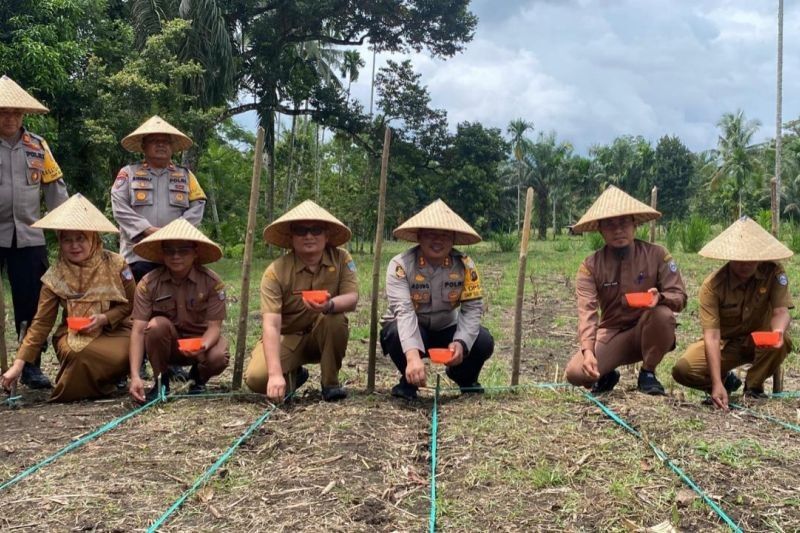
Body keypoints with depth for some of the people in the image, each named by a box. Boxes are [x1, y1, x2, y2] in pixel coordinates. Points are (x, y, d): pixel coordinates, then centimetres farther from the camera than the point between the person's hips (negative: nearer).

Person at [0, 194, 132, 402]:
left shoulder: (115, 264, -7)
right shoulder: (55, 276, -3)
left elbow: (131, 304, 2)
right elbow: (41, 322, -3)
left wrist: (104, 318, -17)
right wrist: (19, 363, -9)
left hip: (114, 331, 0)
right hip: (74, 334, 1)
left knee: (122, 355, -35)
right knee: (77, 353, -36)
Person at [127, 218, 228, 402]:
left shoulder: (212, 282, -17)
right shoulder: (149, 283, -17)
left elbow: (214, 326, -17)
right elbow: (138, 330, -22)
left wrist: (202, 346, -42)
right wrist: (135, 377, -33)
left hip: (200, 339, 0)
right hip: (167, 345, 0)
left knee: (218, 358, -32)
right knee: (157, 324, -32)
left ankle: (198, 377, 6)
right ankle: (161, 381, -7)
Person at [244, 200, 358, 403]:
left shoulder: (341, 259, -13)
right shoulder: (276, 272, -22)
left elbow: (352, 299, -23)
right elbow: (271, 325, -30)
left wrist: (329, 305, -48)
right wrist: (275, 374, -42)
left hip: (324, 336, 1)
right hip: (287, 336, -1)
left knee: (334, 319, -32)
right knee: (257, 377, -26)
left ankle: (330, 382, -9)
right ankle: (293, 375, 11)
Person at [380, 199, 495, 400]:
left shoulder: (464, 265, -13)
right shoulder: (400, 265, -23)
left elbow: (473, 308, -16)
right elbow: (403, 311, -35)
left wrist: (461, 342, -37)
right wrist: (413, 355, -50)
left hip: (446, 331, 3)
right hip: (409, 331, -3)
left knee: (483, 342, -23)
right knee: (396, 334, -36)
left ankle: (463, 376, 14)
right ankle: (409, 380, -3)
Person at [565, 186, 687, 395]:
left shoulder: (657, 255, -9)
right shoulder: (590, 266, -10)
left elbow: (680, 297, -10)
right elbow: (587, 312, -21)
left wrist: (660, 297, -35)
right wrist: (588, 351, -37)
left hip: (648, 332, 0)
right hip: (611, 334, 0)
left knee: (662, 313, -35)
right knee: (576, 372, -25)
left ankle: (648, 373, -9)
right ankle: (607, 376, 14)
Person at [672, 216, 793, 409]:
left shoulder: (774, 272, -18)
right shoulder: (712, 285, -24)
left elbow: (781, 311, -24)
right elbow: (712, 335, -30)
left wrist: (778, 331, -51)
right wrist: (717, 383, -40)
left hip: (758, 341, 1)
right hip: (725, 342, -1)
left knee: (782, 342, -34)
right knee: (682, 370, -25)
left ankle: (754, 386, -5)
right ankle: (726, 380, 8)